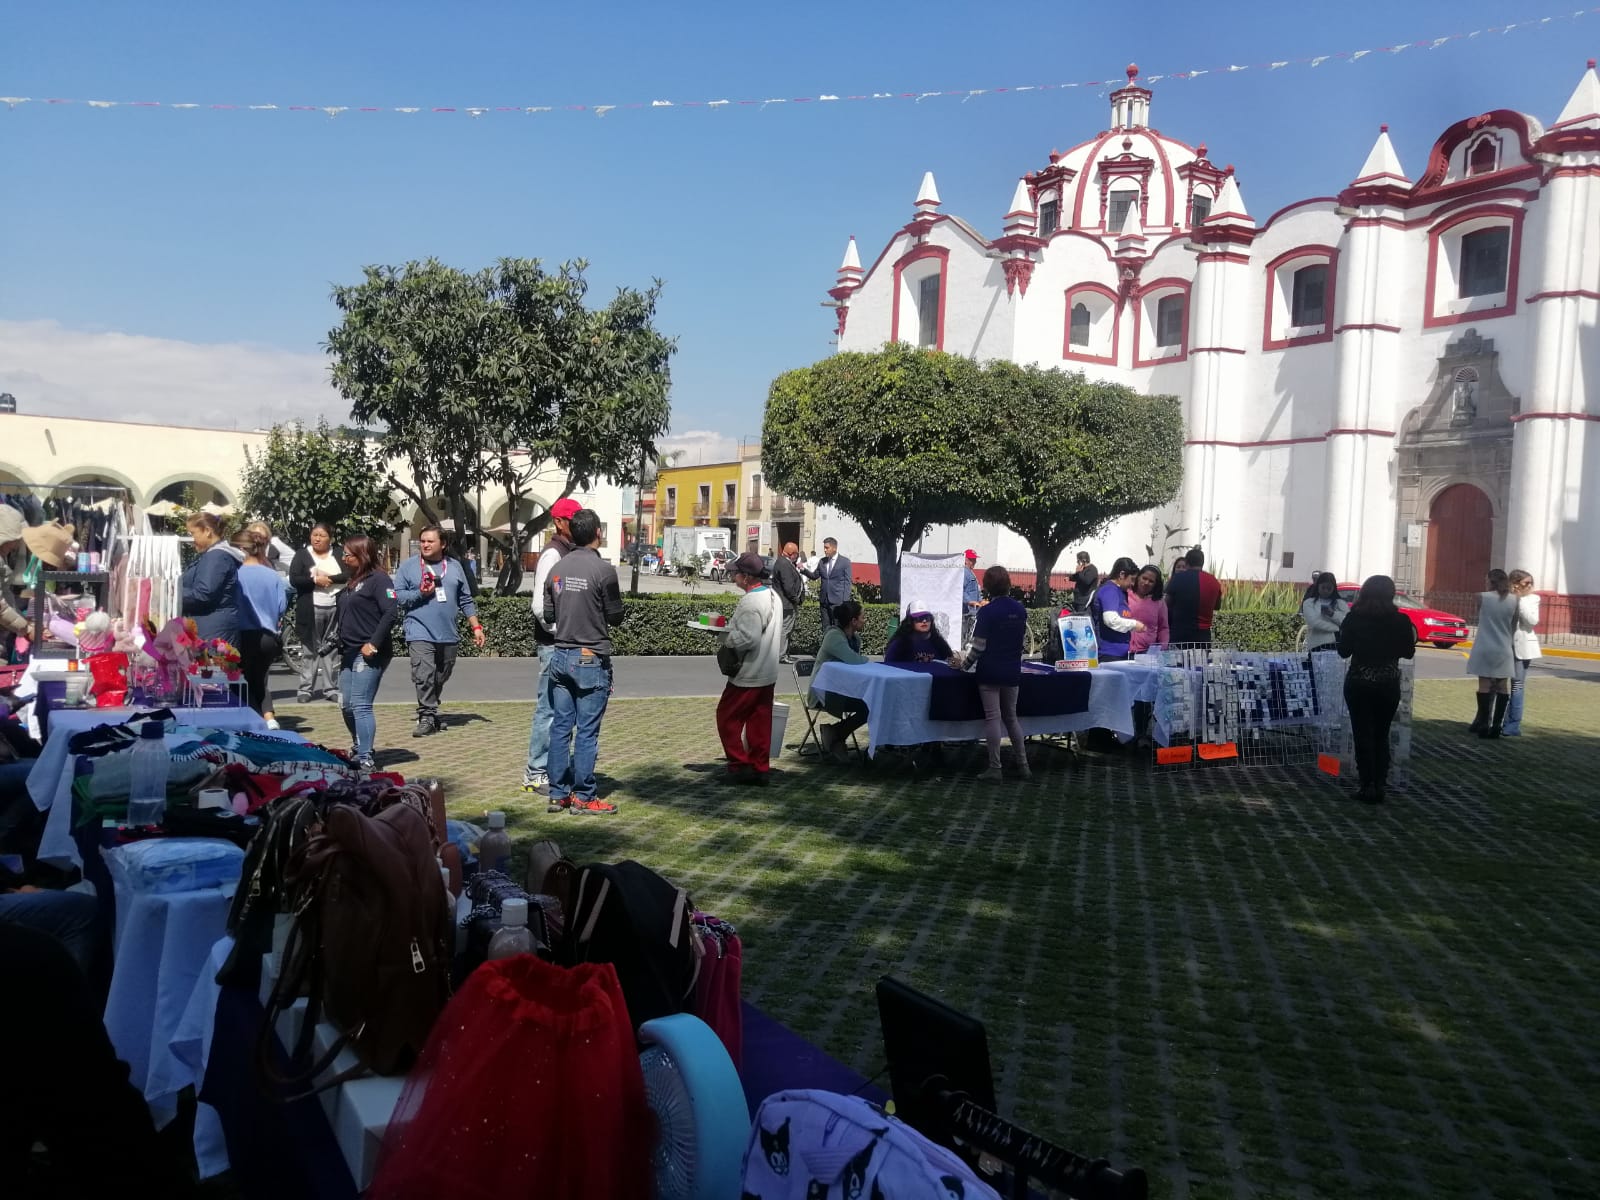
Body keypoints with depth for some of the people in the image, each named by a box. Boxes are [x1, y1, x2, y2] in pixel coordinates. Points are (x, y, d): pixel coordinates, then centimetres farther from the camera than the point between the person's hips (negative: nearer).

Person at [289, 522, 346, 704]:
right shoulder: (302, 554, 5)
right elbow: (294, 580, -5)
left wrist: (329, 578, -15)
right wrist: (315, 580, -15)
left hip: (335, 608, 2)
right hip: (311, 609, -2)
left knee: (332, 651, 5)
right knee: (310, 651, 0)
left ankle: (331, 689, 10)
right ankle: (305, 689, 5)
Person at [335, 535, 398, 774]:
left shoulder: (379, 579, -8)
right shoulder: (352, 582, 18)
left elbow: (391, 613, -19)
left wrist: (374, 643, -21)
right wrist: (341, 647, 12)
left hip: (369, 654, -9)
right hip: (349, 653, 9)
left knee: (360, 706, -11)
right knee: (346, 706, 12)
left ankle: (366, 761, -9)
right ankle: (360, 751, 26)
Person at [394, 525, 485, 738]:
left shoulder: (455, 567, 12)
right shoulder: (408, 566, 3)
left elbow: (466, 601, 15)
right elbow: (397, 596, 1)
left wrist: (476, 627, 10)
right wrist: (420, 593, -13)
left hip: (449, 635, 4)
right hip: (420, 633, -4)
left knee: (440, 679, 12)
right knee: (424, 676, -17)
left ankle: (430, 713, 28)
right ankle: (427, 717, -11)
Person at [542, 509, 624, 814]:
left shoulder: (557, 569, 4)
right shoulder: (604, 570, -13)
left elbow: (548, 615, 10)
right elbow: (616, 617, -7)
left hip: (561, 656, 6)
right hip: (591, 659, -6)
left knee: (560, 727, 9)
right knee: (587, 731, 0)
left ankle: (558, 794, 15)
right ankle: (584, 796, 6)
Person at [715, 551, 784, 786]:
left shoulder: (750, 602, -21)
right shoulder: (774, 597, 8)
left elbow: (747, 638, -29)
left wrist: (727, 640, -11)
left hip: (748, 674, -9)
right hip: (768, 672, 9)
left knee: (727, 716, 3)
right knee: (760, 720, 12)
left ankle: (739, 767, 5)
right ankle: (760, 769, 17)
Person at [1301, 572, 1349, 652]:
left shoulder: (1341, 603, 16)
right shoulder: (1309, 603, 8)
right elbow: (1314, 622, -9)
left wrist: (1332, 614, -11)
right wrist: (1337, 629, -8)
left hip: (1339, 645, 2)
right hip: (1318, 646, -2)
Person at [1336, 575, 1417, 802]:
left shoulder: (1354, 618, -8)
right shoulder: (1400, 620, -6)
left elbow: (1344, 651, -3)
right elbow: (1408, 652, 4)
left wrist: (1343, 631, 13)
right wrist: (1411, 636, 22)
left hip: (1359, 683, -2)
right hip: (1388, 684, 2)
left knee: (1363, 734, 4)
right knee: (1381, 734, 13)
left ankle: (1368, 786, 2)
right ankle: (1380, 784, 12)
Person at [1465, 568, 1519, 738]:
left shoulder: (1482, 597, -6)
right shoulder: (1514, 600, -2)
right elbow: (1514, 626, 6)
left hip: (1484, 649, -2)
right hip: (1504, 650, 2)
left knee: (1484, 685, 3)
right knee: (1502, 687, 7)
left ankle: (1484, 724, 2)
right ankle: (1496, 725, 7)